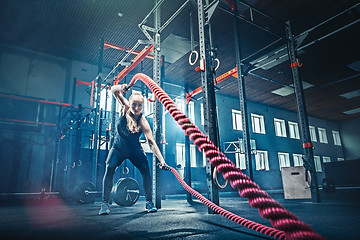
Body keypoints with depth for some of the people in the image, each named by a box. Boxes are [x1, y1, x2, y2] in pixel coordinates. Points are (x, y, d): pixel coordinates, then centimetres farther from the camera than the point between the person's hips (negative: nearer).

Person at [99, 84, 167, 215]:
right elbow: (113, 90, -19)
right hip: (118, 148, 2)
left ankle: (149, 202, -1)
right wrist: (120, 88, -44)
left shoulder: (142, 122, -27)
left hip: (135, 150, -2)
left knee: (146, 170, -16)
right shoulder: (125, 108, -18)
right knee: (109, 169, -17)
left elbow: (151, 142, -34)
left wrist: (161, 160, -45)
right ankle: (105, 203, -9)